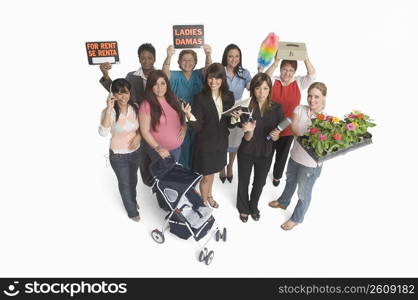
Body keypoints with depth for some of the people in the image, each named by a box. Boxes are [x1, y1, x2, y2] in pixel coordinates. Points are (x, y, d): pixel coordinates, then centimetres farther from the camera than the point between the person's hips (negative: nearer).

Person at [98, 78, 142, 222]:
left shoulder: (135, 107, -8)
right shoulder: (109, 112, -21)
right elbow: (103, 133, -35)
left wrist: (138, 136, -13)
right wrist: (109, 109, -39)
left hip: (135, 151, 4)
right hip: (118, 155, -4)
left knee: (133, 179, 27)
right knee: (125, 183, 14)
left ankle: (133, 200, 56)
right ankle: (132, 211, 38)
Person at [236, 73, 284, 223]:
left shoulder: (277, 108, -12)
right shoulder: (247, 107, -18)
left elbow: (276, 137, -4)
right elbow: (247, 138, -17)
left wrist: (275, 136, -27)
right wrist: (249, 130, -39)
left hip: (266, 154, 2)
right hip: (247, 153, -2)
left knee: (259, 183, 22)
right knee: (243, 182, 17)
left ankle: (254, 206, 51)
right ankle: (243, 208, 46)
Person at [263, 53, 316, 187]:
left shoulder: (299, 83, -2)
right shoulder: (273, 81, -8)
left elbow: (312, 76, -16)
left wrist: (305, 58, -26)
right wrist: (275, 63, -36)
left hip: (288, 128, 2)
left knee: (282, 154, 22)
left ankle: (277, 175, 49)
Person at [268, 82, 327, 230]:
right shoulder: (300, 109, -10)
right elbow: (294, 128, -23)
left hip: (311, 164, -4)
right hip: (295, 156, 4)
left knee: (304, 193, 14)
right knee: (290, 181, 30)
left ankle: (296, 218, 41)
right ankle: (283, 202, 59)